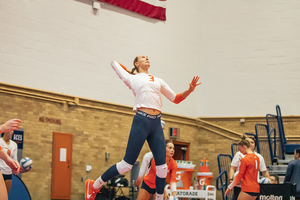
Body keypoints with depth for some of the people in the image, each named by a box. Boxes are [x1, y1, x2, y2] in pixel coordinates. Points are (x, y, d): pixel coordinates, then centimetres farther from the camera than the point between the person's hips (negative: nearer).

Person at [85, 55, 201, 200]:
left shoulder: (158, 81, 23)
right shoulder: (132, 79, 12)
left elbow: (176, 99, 25)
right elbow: (114, 63, 24)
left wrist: (190, 89, 9)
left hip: (156, 124, 5)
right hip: (141, 121, -5)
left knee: (162, 166, -3)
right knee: (127, 164, -7)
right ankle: (94, 186, 8)